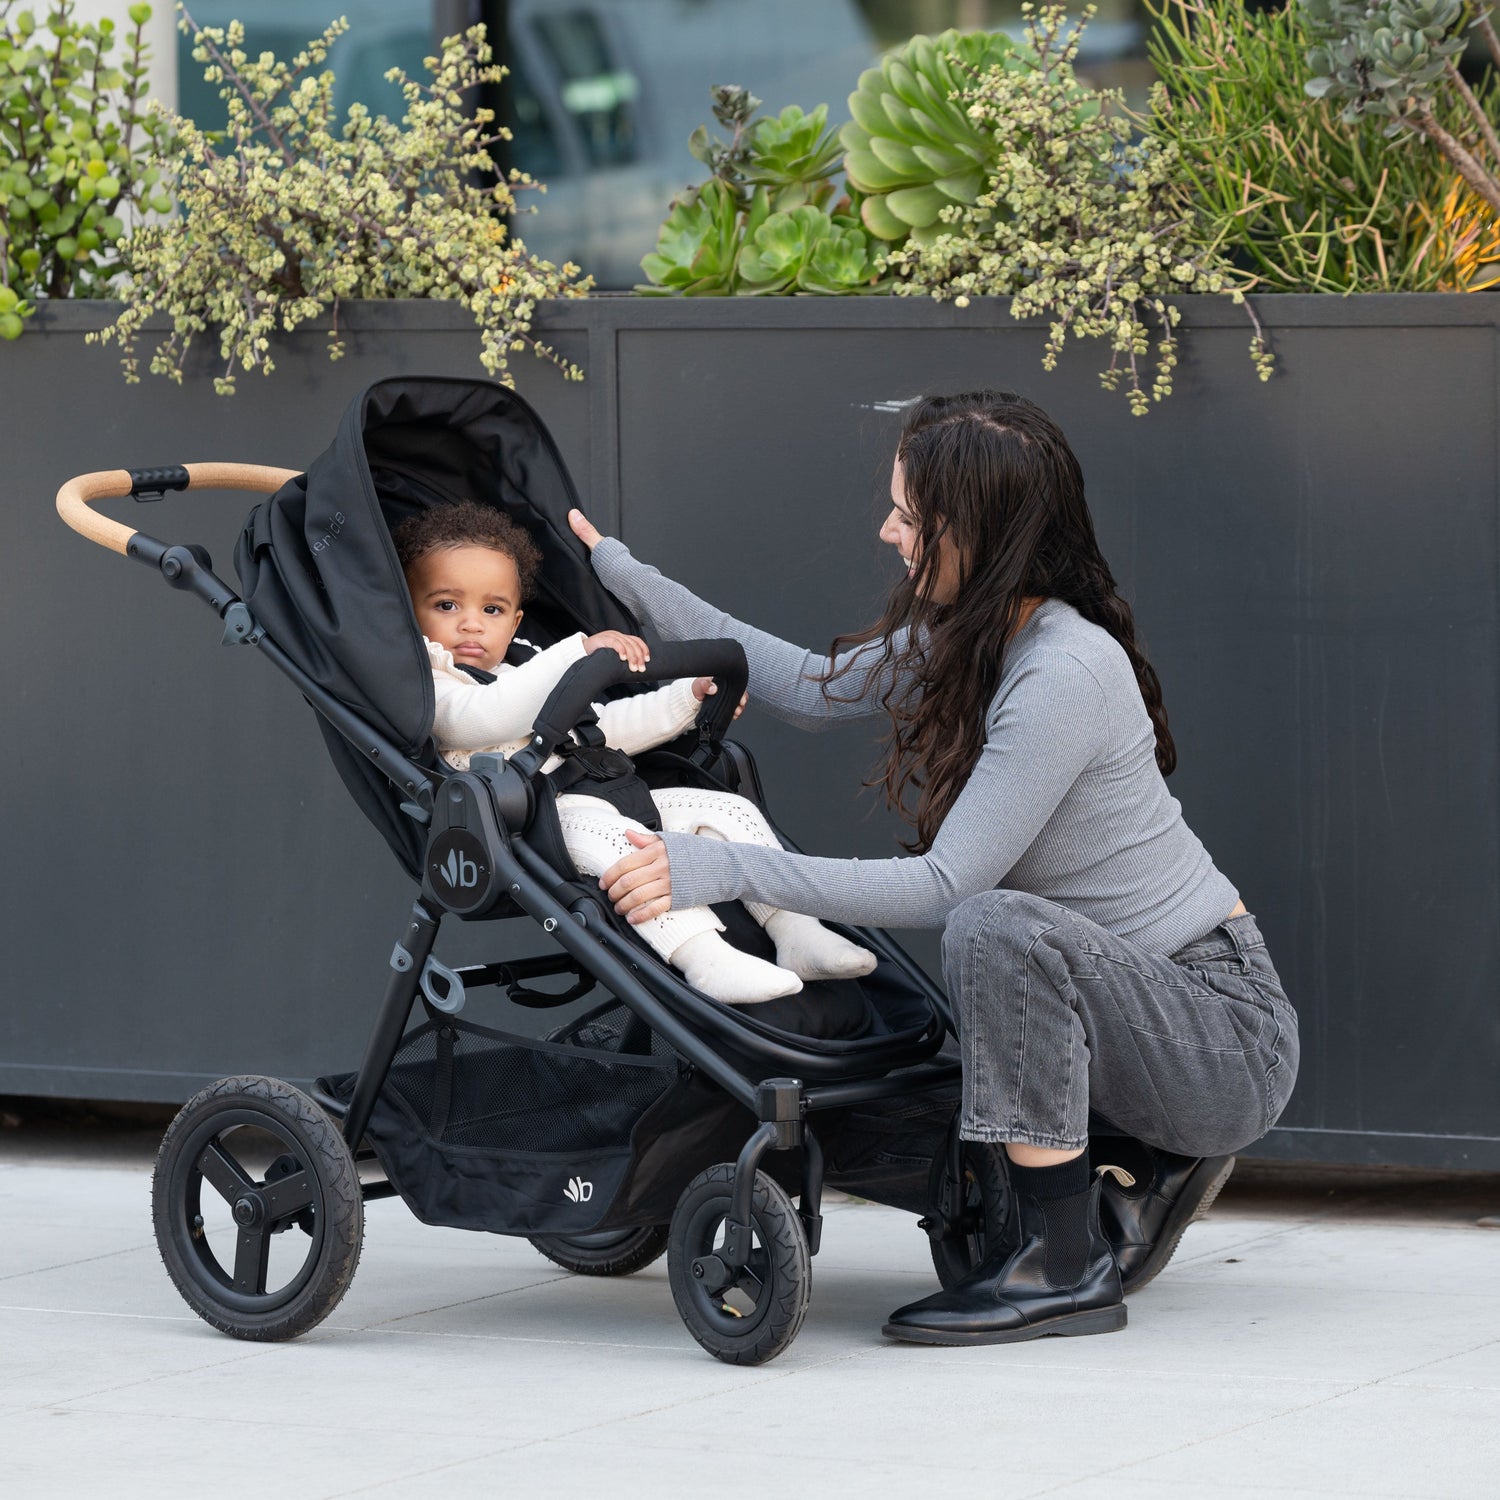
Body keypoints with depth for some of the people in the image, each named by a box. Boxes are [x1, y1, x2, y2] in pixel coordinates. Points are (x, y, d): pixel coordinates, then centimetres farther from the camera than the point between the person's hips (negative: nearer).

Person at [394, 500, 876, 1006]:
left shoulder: (531, 676, 30)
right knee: (611, 836, -39)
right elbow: (484, 718, -22)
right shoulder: (429, 688, 0)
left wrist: (690, 698, 28)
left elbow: (603, 728, 37)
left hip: (598, 803, 9)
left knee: (729, 809, 1)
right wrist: (580, 651, -28)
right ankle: (704, 958, -47)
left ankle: (797, 932, -6)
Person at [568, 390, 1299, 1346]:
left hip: (1227, 1033, -10)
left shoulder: (1064, 674, -23)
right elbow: (813, 688, 20)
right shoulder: (960, 638, 5)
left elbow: (946, 885, -26)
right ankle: (1158, 1162, 17)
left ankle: (1065, 1268, -22)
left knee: (997, 925, -31)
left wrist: (727, 871, -27)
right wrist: (631, 583, 21)